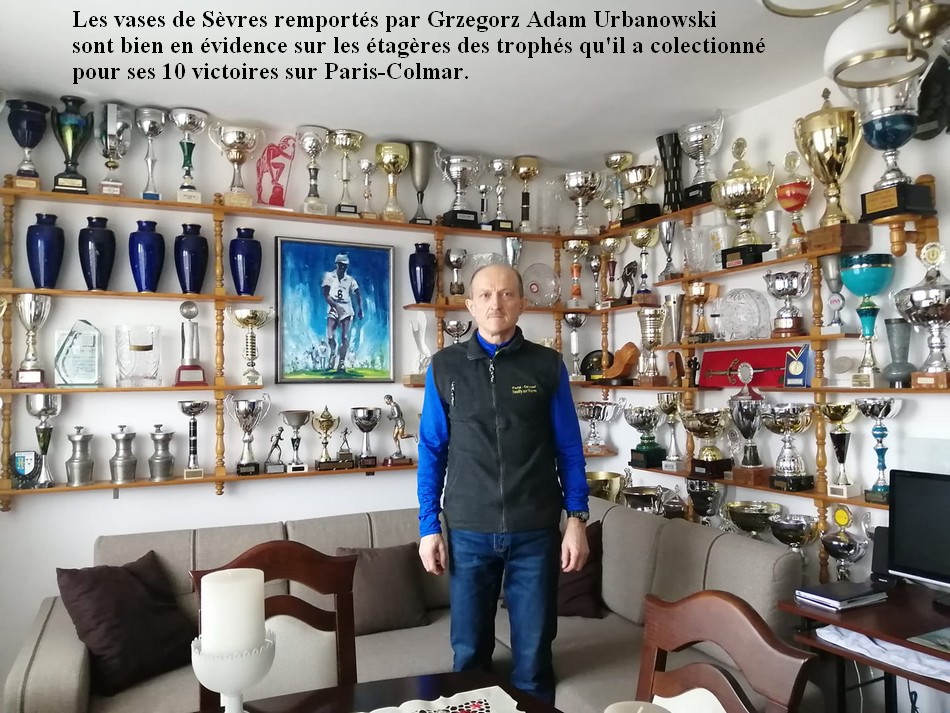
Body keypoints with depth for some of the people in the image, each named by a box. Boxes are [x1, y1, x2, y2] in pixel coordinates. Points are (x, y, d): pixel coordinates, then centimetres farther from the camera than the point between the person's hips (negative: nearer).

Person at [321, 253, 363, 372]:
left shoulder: (350, 280, 6)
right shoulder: (329, 276, 2)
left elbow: (358, 296, -3)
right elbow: (326, 295, -7)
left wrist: (360, 309, -19)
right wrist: (336, 306, -21)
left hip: (347, 310, 1)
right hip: (333, 308, -1)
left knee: (345, 337, -8)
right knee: (330, 336, -14)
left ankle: (342, 362, 1)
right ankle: (333, 353, 14)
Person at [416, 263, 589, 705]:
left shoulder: (547, 365, 0)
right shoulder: (444, 367, 1)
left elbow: (568, 448, 3)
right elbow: (432, 451, 3)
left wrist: (577, 519, -2)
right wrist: (428, 527, 0)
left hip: (536, 531, 0)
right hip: (469, 531, 1)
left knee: (534, 651, 11)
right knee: (468, 651, 14)